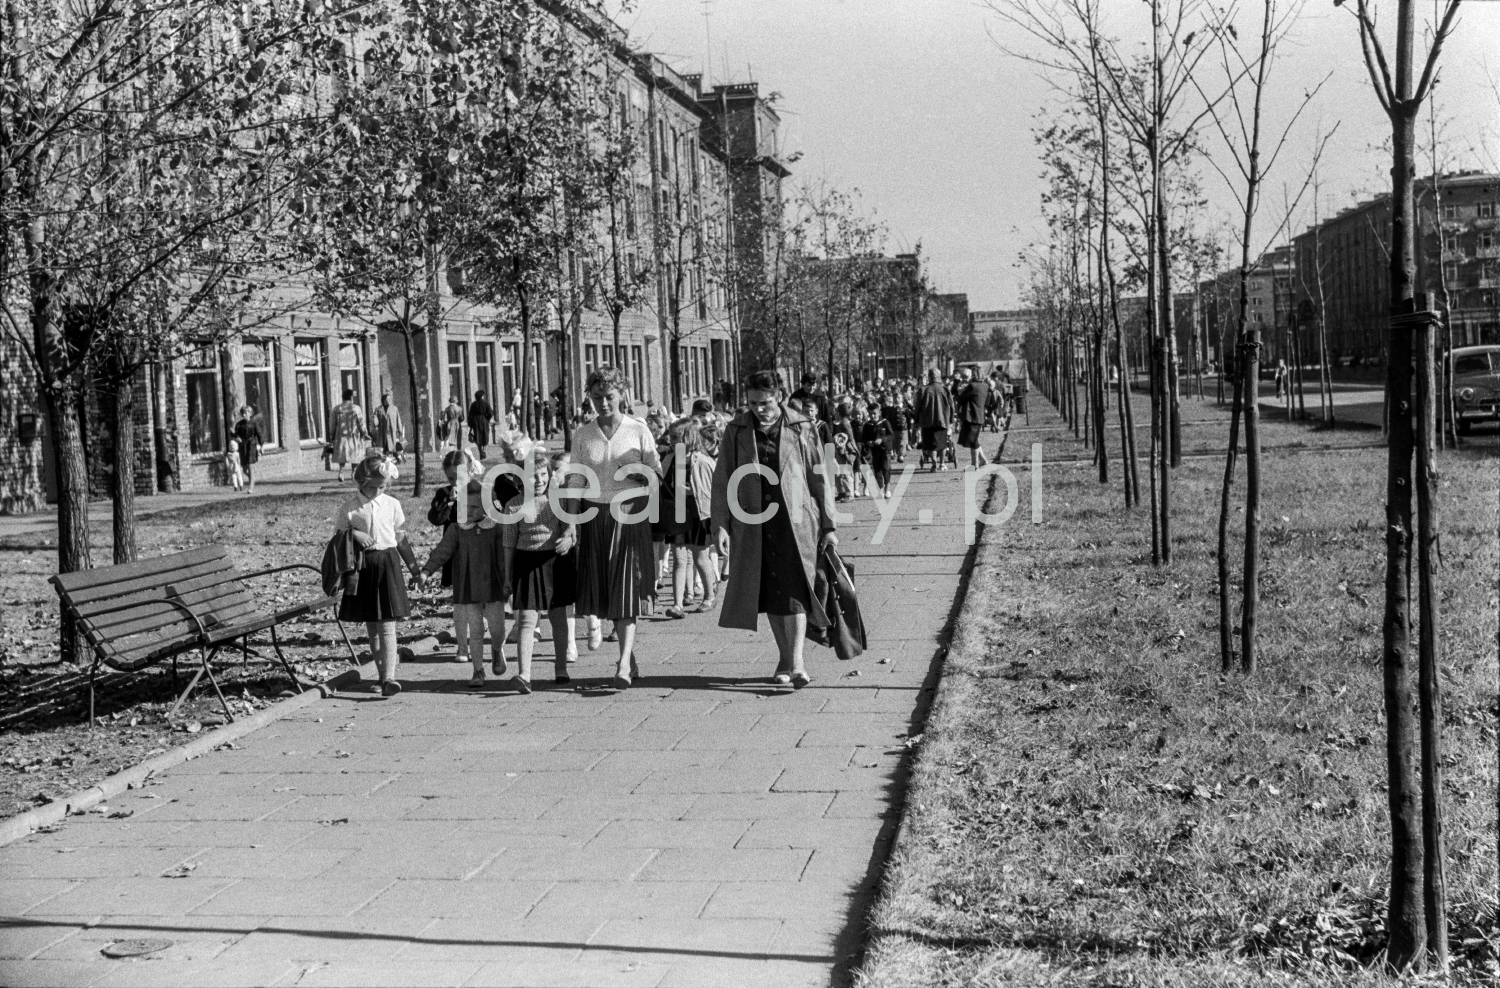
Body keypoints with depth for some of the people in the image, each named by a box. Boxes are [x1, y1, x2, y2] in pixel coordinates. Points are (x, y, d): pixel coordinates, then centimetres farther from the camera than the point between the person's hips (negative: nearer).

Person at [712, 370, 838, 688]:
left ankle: (797, 662, -14)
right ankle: (783, 657, 21)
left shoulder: (801, 428, 0)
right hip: (752, 522, 2)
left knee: (794, 589, -11)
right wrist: (720, 525, -4)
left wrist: (828, 526, 2)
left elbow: (819, 479, 4)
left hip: (795, 520, -2)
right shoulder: (736, 431, 3)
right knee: (768, 591, 8)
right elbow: (722, 480, 4)